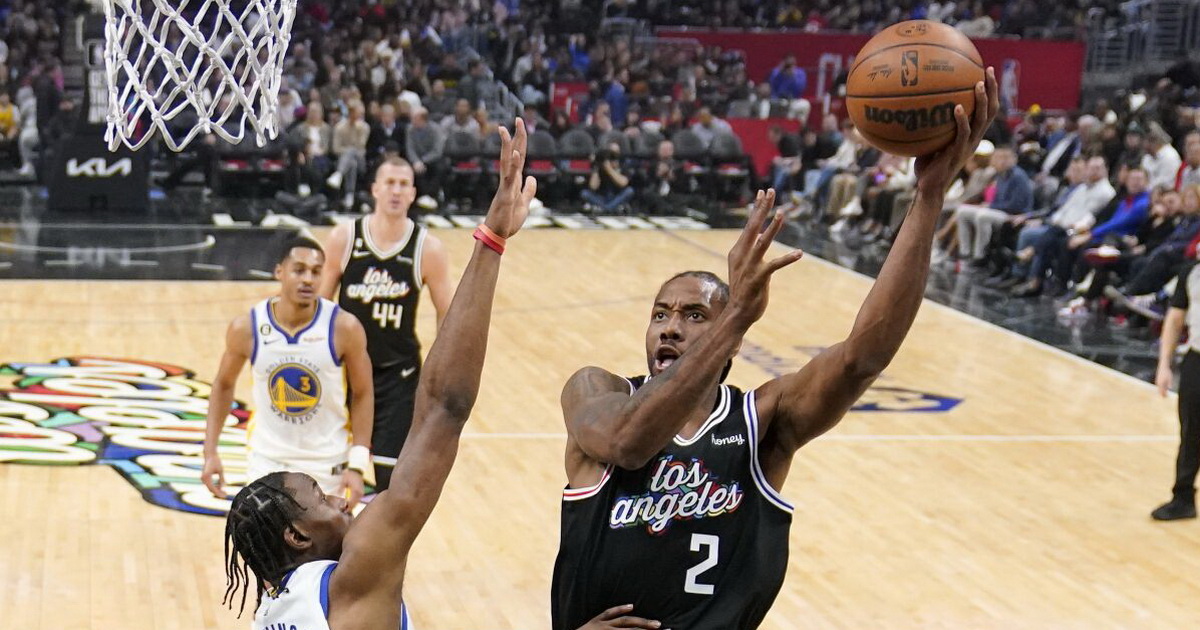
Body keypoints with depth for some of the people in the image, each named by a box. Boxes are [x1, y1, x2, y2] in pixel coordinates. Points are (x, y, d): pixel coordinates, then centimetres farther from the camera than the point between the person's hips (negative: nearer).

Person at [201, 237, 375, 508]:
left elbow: (363, 394, -4)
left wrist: (357, 465, -10)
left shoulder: (344, 328, -16)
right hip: (267, 460, 1)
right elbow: (223, 385, 5)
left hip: (326, 465, -1)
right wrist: (210, 452, -1)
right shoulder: (246, 328, -12)